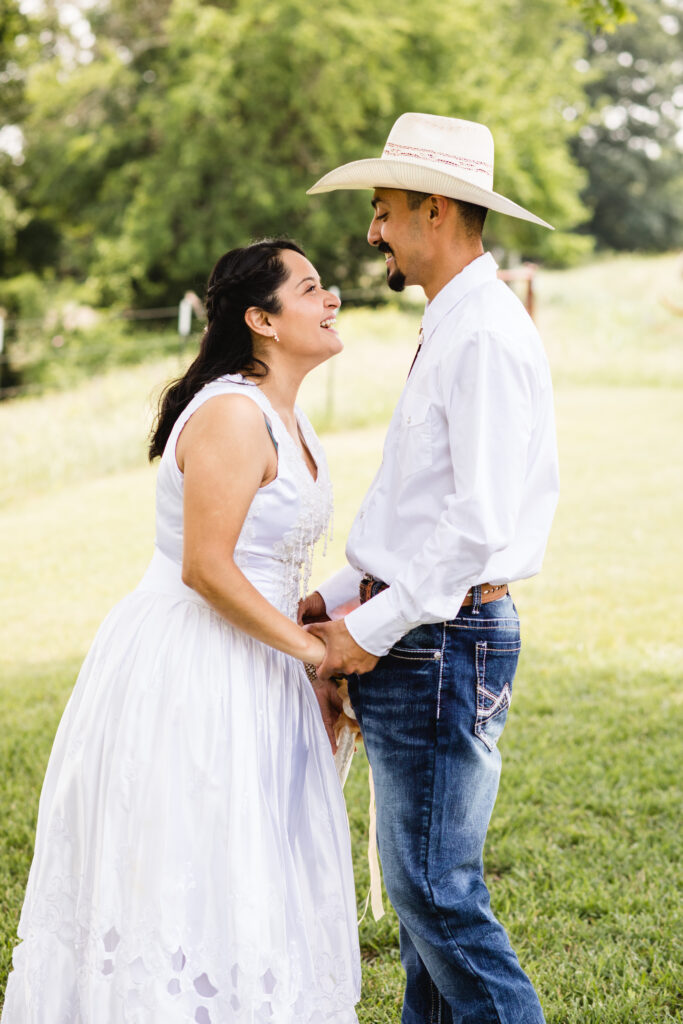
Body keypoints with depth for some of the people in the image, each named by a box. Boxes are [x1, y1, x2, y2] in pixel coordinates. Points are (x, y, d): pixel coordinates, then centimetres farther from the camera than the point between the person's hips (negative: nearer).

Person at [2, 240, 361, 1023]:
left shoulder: (283, 416, 12)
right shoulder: (232, 415, -18)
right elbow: (206, 568, -23)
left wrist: (322, 655, 12)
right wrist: (312, 648, -16)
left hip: (243, 673, 10)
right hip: (186, 672, -10)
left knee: (249, 884, 15)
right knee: (182, 879, -2)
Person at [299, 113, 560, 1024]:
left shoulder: (486, 335, -16)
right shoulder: (450, 329, 17)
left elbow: (482, 523, -23)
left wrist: (373, 626, -17)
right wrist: (339, 597, 14)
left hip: (444, 642, -10)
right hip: (413, 639, 10)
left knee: (436, 888, -6)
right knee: (419, 880, 16)